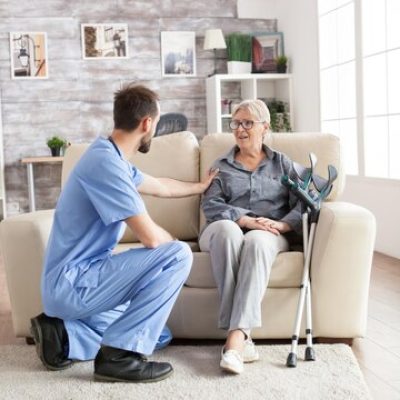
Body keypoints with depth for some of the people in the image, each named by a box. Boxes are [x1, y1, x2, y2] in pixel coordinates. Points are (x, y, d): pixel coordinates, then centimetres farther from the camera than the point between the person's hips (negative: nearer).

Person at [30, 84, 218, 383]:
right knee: (178, 255, -15)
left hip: (72, 283, 10)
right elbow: (151, 237, -23)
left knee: (161, 335, 17)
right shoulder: (106, 162, -22)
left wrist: (201, 186, 46)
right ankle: (119, 354, -13)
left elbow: (160, 186, 32)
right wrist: (174, 245, 0)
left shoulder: (111, 158, 11)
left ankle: (65, 335, 9)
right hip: (73, 284, -10)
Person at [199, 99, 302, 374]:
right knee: (227, 230, -38)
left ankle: (236, 337, -50)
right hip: (228, 229, 0)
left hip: (268, 235, 0)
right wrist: (245, 220, -16)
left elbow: (304, 203, 5)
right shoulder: (221, 166, 21)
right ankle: (243, 338, -44)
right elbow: (210, 205, 2)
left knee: (256, 241, -38)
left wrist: (281, 224, -15)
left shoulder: (282, 163, 21)